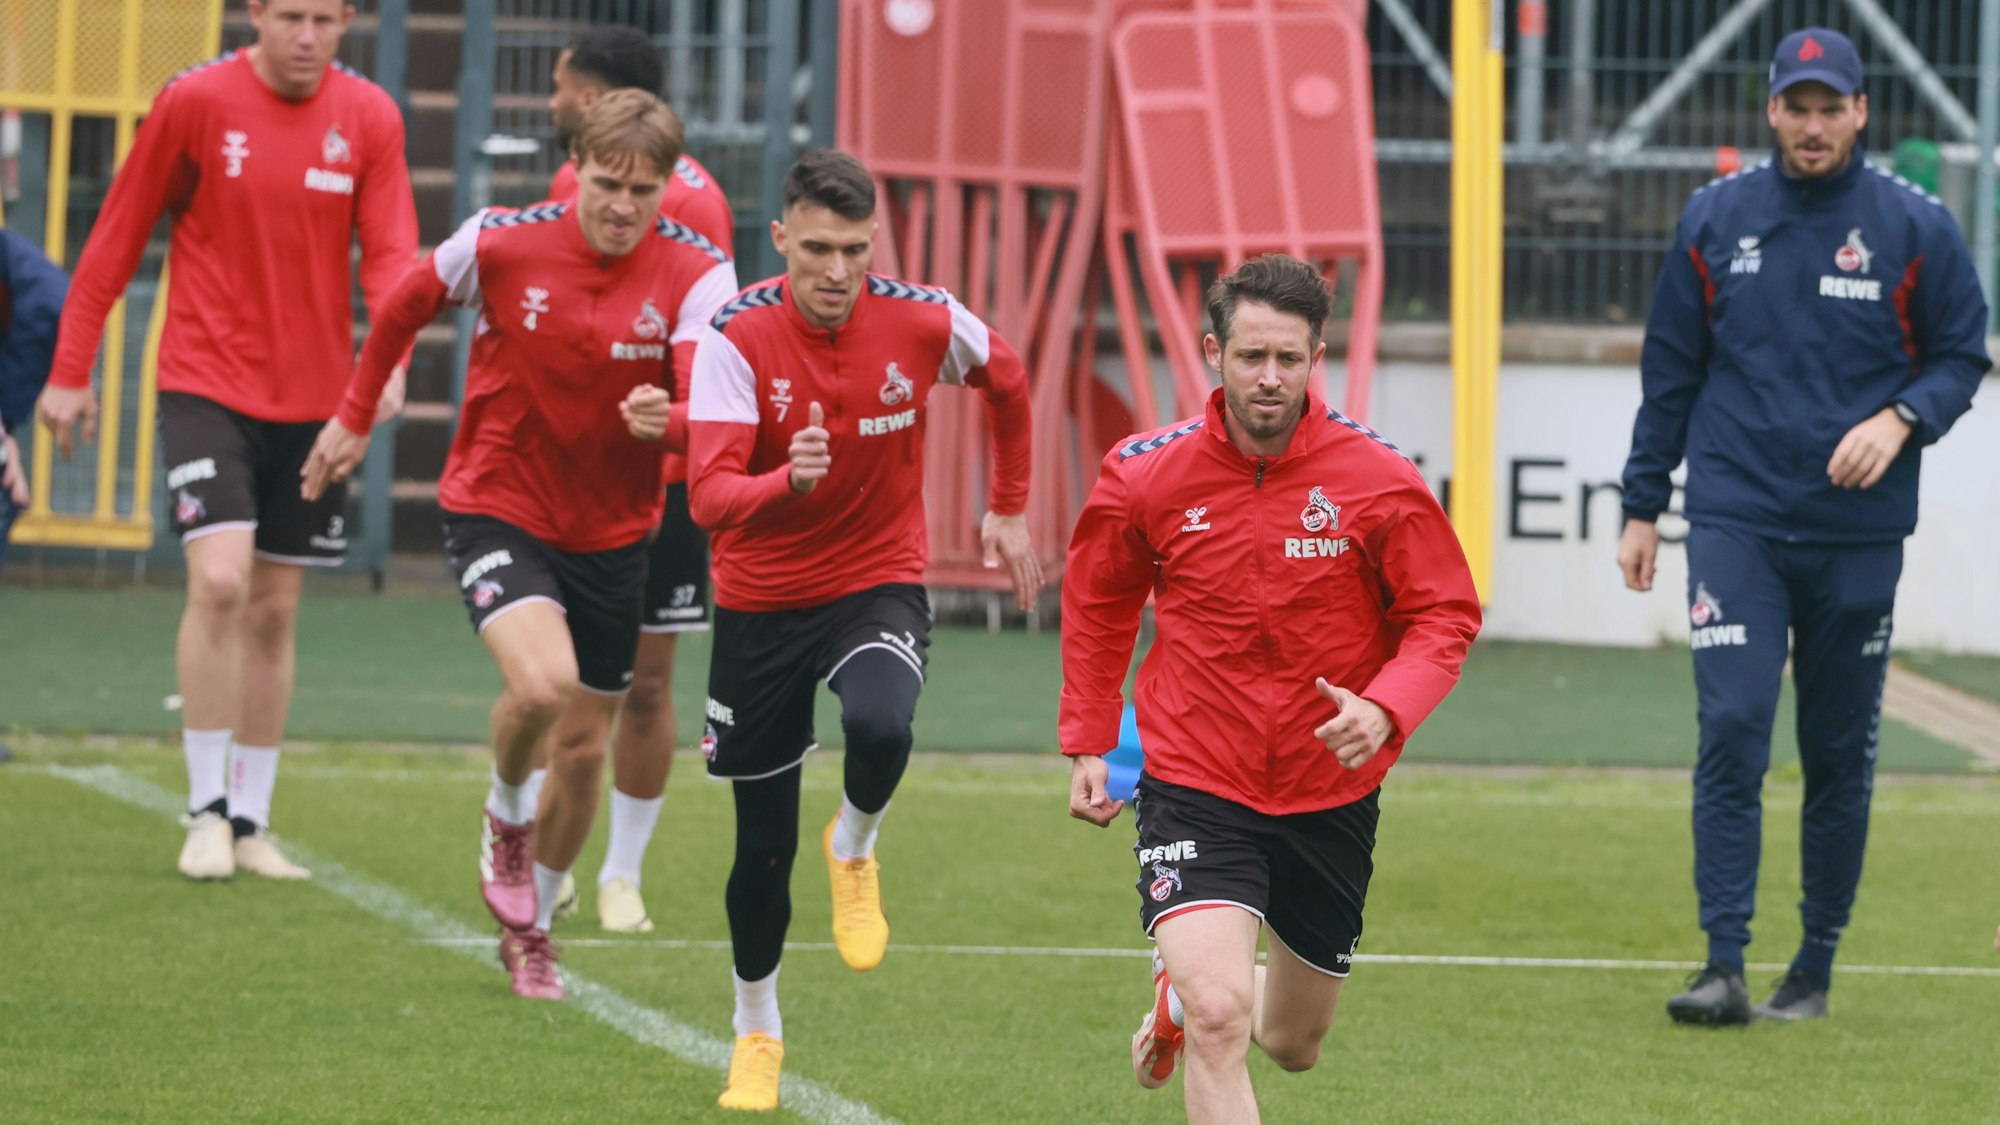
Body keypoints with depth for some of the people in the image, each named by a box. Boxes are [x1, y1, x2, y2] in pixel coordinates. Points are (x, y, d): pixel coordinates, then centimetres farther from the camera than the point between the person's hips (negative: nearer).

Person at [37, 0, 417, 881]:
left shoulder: (370, 119, -1)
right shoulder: (195, 102, -7)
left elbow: (391, 254, -4)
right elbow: (117, 238, 0)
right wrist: (70, 372, 1)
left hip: (313, 398, 3)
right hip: (206, 382, -3)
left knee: (274, 611, 8)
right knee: (220, 581, -18)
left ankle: (251, 823, 17)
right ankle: (206, 811, -8)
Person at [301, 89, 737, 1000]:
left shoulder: (695, 277, -13)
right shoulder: (499, 244, -13)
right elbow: (405, 306, 6)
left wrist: (666, 420, -47)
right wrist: (355, 417, 14)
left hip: (612, 532, 2)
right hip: (496, 507, -2)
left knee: (583, 745, 8)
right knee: (541, 680, -28)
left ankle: (529, 925, 32)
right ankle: (506, 816, 5)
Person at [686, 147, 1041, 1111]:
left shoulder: (923, 322, -13)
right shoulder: (737, 339, -18)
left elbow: (1006, 381, 11)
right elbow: (708, 496, -28)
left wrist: (1008, 511, 15)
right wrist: (787, 483, -47)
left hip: (879, 586, 0)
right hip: (760, 604, 0)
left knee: (880, 726, -34)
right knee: (762, 847, 7)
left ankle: (853, 851, 1)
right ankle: (756, 1031, 32)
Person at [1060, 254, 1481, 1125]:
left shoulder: (1379, 481, -12)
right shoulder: (1144, 475, -9)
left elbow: (1445, 617, -5)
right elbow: (1097, 604, 10)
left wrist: (1384, 708, -24)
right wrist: (1088, 743, 6)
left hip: (1330, 791, 2)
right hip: (1192, 784, -2)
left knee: (1293, 1044, 20)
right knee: (1219, 1025, -24)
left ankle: (1185, 995, 53)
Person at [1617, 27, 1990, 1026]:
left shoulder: (1914, 226, 0)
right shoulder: (1715, 220, 4)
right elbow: (1670, 370, 11)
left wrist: (1900, 419, -14)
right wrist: (1643, 505, 9)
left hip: (1857, 530, 0)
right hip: (1735, 521, 0)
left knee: (1840, 756, 6)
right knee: (1730, 736, -12)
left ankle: (1816, 966, 17)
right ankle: (1724, 966, -13)